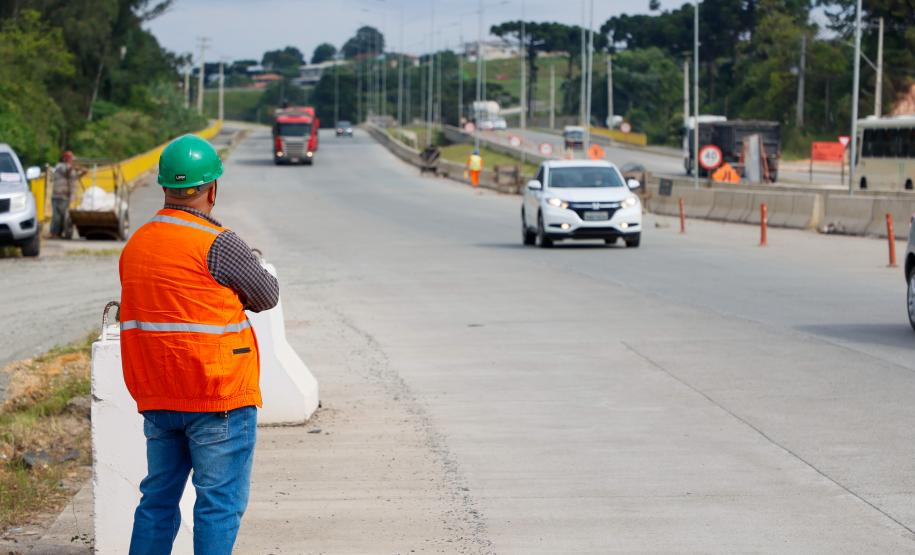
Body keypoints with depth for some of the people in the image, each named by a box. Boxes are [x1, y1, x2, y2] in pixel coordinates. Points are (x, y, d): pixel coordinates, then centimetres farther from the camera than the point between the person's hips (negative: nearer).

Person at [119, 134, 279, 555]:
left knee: (158, 500, 15)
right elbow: (268, 296, -2)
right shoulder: (217, 244, -14)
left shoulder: (135, 245, 7)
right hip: (218, 400, -7)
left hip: (157, 400, 7)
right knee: (220, 504, -2)